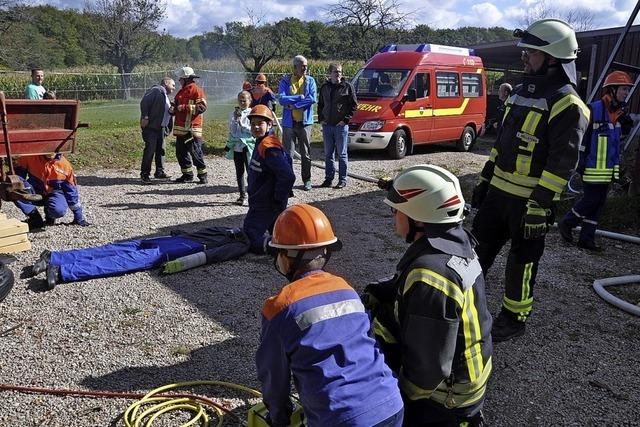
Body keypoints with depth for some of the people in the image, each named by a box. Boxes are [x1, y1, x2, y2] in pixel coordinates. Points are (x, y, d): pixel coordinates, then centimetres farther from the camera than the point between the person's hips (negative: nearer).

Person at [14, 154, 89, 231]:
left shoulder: (64, 164, -14)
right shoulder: (30, 157, -14)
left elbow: (71, 190, -6)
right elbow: (18, 170, 1)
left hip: (54, 193, -2)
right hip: (35, 191, 2)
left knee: (59, 210, -35)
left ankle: (49, 216, 4)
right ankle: (35, 217, -11)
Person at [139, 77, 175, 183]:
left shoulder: (165, 95, 22)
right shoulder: (156, 90, -7)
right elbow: (144, 102, -16)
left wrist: (168, 128, 18)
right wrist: (145, 117, -21)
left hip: (161, 127, 9)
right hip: (150, 126, -9)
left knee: (161, 149, 11)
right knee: (150, 149, -9)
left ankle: (159, 172, 20)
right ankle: (144, 174, -3)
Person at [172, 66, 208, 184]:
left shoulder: (197, 90, -7)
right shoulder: (181, 91, 19)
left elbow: (202, 107, -18)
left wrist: (184, 107, -20)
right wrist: (174, 110, 7)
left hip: (192, 128, -9)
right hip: (180, 128, 9)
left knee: (195, 152, -6)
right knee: (181, 152, 10)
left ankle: (202, 175, 3)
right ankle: (187, 174, 19)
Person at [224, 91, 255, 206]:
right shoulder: (233, 114, 8)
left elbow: (253, 130, -10)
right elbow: (232, 130, 9)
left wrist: (241, 123, -12)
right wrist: (236, 119, -4)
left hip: (248, 147, -4)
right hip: (236, 147, 4)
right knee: (239, 172, 10)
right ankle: (242, 195, 20)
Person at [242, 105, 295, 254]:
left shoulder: (269, 148, -22)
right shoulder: (261, 144, 10)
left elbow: (288, 176, -30)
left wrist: (278, 199, -19)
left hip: (265, 206, -10)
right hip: (260, 203, 10)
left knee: (250, 243, -7)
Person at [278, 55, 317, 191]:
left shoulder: (310, 80, 4)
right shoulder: (285, 81, 1)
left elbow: (313, 98, -11)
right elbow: (281, 99, -11)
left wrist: (293, 104, -14)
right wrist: (300, 97, -14)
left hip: (305, 122, 1)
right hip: (289, 122, -1)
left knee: (306, 154, 8)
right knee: (288, 153, 1)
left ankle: (307, 180, 18)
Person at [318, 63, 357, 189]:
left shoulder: (347, 87, -3)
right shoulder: (324, 87, 10)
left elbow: (354, 105, -3)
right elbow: (320, 105, 20)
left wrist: (345, 119, -10)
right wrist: (320, 119, 7)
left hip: (341, 125, -4)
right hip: (327, 125, 4)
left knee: (342, 154, 1)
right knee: (328, 154, 10)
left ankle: (342, 180, 8)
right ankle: (328, 178, 18)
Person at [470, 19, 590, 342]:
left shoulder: (566, 104, -15)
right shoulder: (522, 91, 12)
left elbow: (562, 162, -19)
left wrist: (539, 205, -22)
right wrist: (485, 180, 17)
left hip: (531, 199, -8)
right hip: (499, 190, 8)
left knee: (522, 260, 6)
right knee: (481, 245, 15)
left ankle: (514, 318, 21)